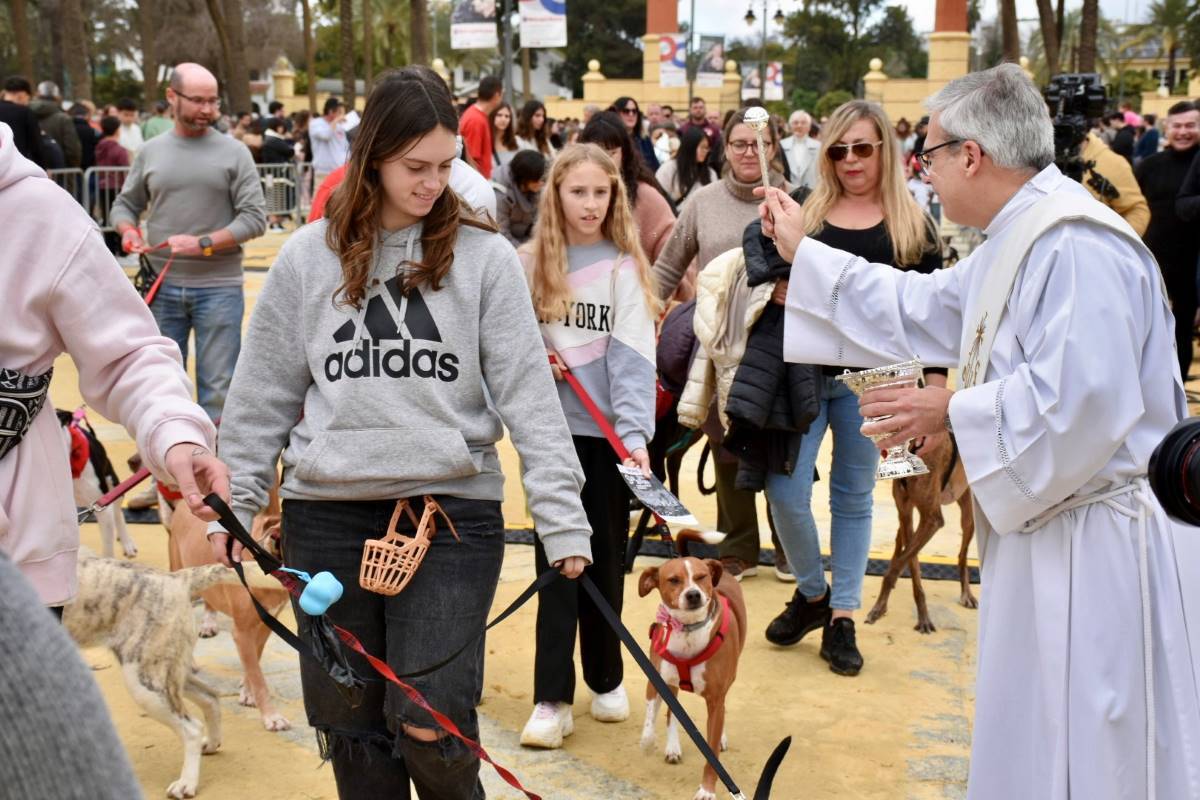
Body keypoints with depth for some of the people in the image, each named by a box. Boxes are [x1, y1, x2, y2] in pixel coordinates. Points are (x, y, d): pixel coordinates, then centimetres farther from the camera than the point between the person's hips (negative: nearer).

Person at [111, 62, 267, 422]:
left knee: (218, 386, 3)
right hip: (162, 286, 3)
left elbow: (255, 217, -6)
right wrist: (128, 231, -5)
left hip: (219, 287, -2)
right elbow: (125, 205, 17)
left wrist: (204, 244, -16)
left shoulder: (233, 152, 0)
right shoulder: (150, 152, 7)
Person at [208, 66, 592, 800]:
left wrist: (563, 516, -10)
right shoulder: (309, 258, 4)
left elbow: (528, 394, -4)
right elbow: (263, 396, 10)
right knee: (349, 725, 10)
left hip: (454, 508, -2)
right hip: (327, 514, 2)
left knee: (430, 725, -5)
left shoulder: (484, 256, 0)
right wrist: (234, 505, 9)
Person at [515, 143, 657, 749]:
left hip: (607, 431, -1)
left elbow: (633, 356, -11)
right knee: (557, 556, -1)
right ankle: (552, 698, 3)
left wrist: (635, 433, -21)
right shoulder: (528, 264, 4)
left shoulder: (624, 268, -2)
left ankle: (606, 677, 27)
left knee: (605, 557, 9)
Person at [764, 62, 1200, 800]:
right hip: (1050, 527, 11)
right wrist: (803, 254, 21)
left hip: (1096, 543, -11)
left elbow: (1078, 399, -30)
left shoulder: (1076, 244, -22)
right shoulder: (1020, 240, 12)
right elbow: (920, 309, 19)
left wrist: (952, 410, -17)